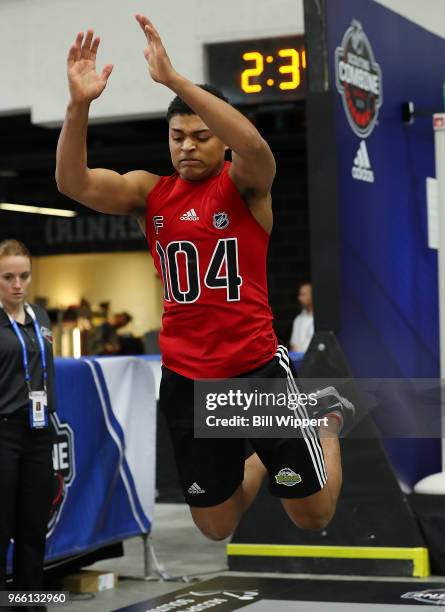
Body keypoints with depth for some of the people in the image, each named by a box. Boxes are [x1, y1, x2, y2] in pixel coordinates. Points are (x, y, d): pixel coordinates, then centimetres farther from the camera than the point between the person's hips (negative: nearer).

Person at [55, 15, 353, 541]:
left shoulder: (245, 184, -8)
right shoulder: (148, 191, 2)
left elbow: (255, 146, -32)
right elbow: (74, 183, -14)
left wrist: (174, 79, -39)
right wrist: (79, 104, -31)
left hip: (258, 366, -3)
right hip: (185, 378, 3)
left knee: (313, 517, 9)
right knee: (216, 527, 14)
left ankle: (326, 422, 40)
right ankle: (257, 461, 46)